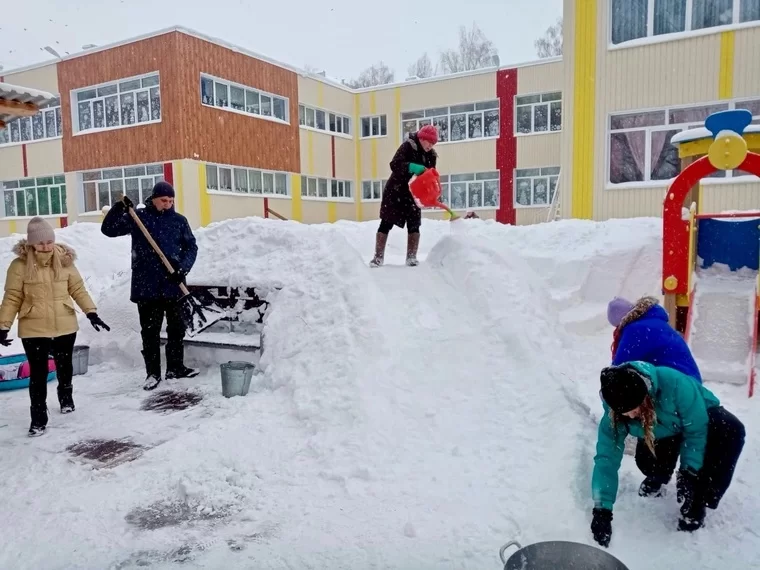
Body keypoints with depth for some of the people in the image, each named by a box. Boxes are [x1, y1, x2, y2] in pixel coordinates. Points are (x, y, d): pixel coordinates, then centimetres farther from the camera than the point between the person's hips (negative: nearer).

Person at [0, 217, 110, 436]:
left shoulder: (64, 260, -3)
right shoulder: (20, 265, -10)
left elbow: (78, 289, 0)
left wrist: (91, 312, -9)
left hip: (65, 326, 3)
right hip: (33, 329, -2)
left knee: (64, 366, 21)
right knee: (38, 374, 0)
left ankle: (66, 395, 47)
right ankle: (38, 417, 12)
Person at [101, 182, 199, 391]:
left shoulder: (179, 220, 6)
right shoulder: (137, 217, 2)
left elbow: (191, 247, 5)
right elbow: (108, 229, 0)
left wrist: (183, 268, -11)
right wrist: (119, 208, -15)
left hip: (173, 285, 2)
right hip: (147, 286, -2)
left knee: (177, 329, 10)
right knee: (150, 331, 4)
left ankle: (175, 367, 24)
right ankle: (153, 373, 14)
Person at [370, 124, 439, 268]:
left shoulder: (431, 155, 1)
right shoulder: (408, 146, -16)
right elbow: (394, 165, -26)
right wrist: (411, 167, -41)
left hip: (411, 191, 5)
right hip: (395, 189, -5)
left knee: (414, 223, -3)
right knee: (387, 223, -2)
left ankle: (411, 257, 3)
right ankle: (378, 257, 5)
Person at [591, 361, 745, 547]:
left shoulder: (675, 384, -42)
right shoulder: (613, 413, -30)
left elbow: (697, 431, -29)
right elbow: (606, 457, -29)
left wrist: (688, 472, -31)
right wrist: (602, 509, -33)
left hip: (701, 418, -2)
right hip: (663, 432, 2)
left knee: (732, 431, -32)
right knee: (645, 460, -23)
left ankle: (697, 503, -18)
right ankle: (657, 477, 17)